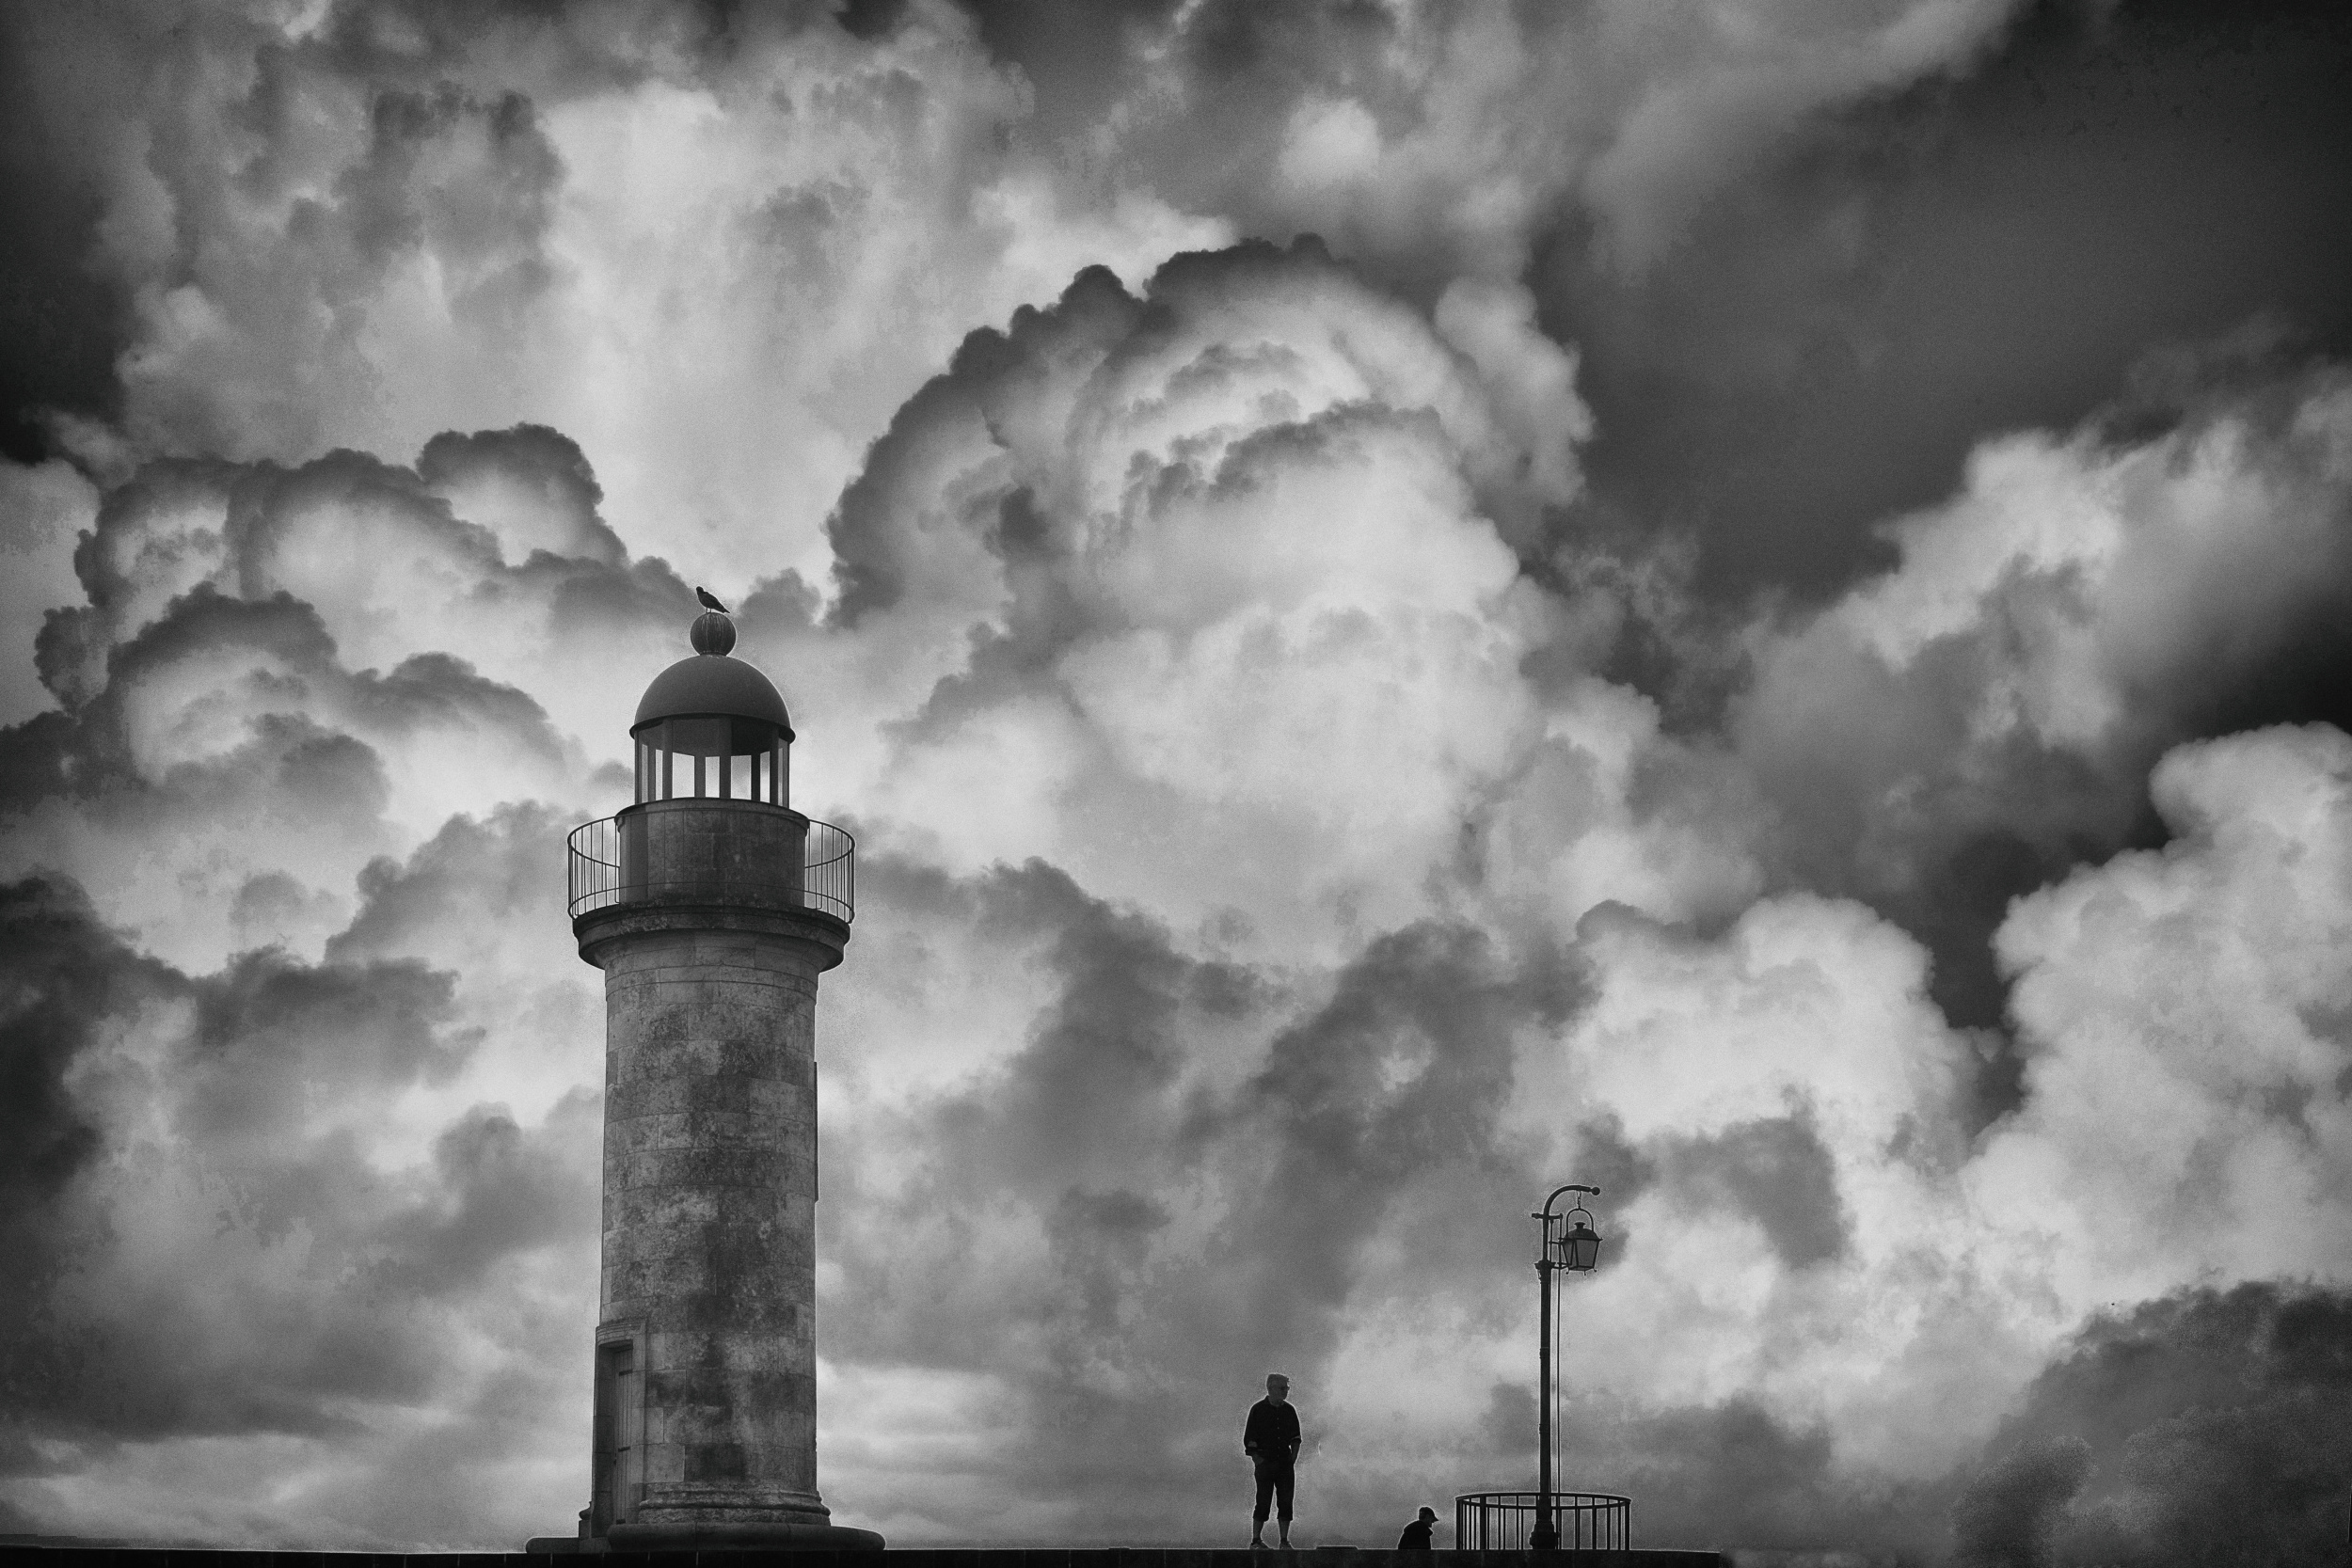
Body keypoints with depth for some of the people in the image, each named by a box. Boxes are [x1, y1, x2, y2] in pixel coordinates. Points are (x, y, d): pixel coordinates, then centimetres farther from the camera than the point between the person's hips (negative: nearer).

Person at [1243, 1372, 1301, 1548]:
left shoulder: (1289, 1410, 11)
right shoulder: (1258, 1410, -1)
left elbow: (1295, 1438, 17)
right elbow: (1249, 1439, -1)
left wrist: (1293, 1457, 4)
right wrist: (1256, 1458, -10)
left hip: (1285, 1462, 4)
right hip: (1265, 1461, -4)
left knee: (1285, 1502, 0)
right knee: (1263, 1502, -6)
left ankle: (1285, 1539, 5)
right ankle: (1256, 1539, 1)